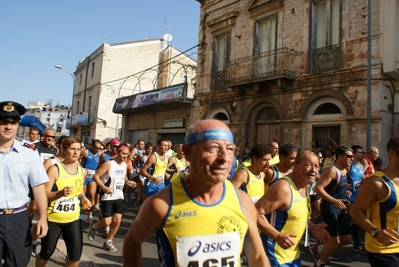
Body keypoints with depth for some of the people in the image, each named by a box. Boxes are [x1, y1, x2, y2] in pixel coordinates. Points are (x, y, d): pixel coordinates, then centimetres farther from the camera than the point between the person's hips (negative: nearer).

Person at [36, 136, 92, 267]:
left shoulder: (83, 171, 2)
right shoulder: (54, 169, -14)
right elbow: (44, 194, -18)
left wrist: (83, 199, 0)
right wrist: (60, 193, -35)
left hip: (73, 218, 4)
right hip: (53, 218, -3)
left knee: (76, 254, 0)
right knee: (46, 253, 13)